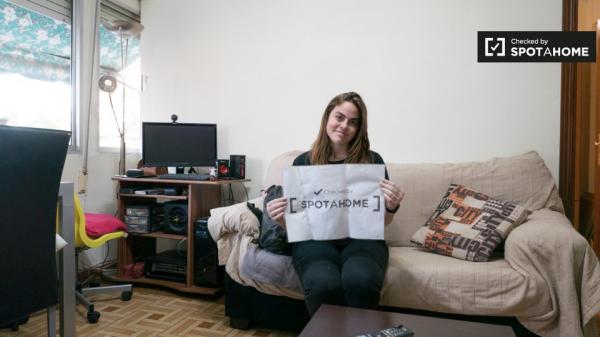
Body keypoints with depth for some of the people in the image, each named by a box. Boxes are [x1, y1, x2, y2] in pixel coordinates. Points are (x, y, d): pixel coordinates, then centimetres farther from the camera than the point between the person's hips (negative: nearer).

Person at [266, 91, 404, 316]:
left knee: (361, 280, -34)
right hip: (315, 240, 1)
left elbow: (382, 222, 10)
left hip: (361, 238, 0)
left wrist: (392, 207, -13)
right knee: (323, 284, -33)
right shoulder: (303, 162, 9)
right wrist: (280, 219, -10)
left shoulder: (372, 160, 7)